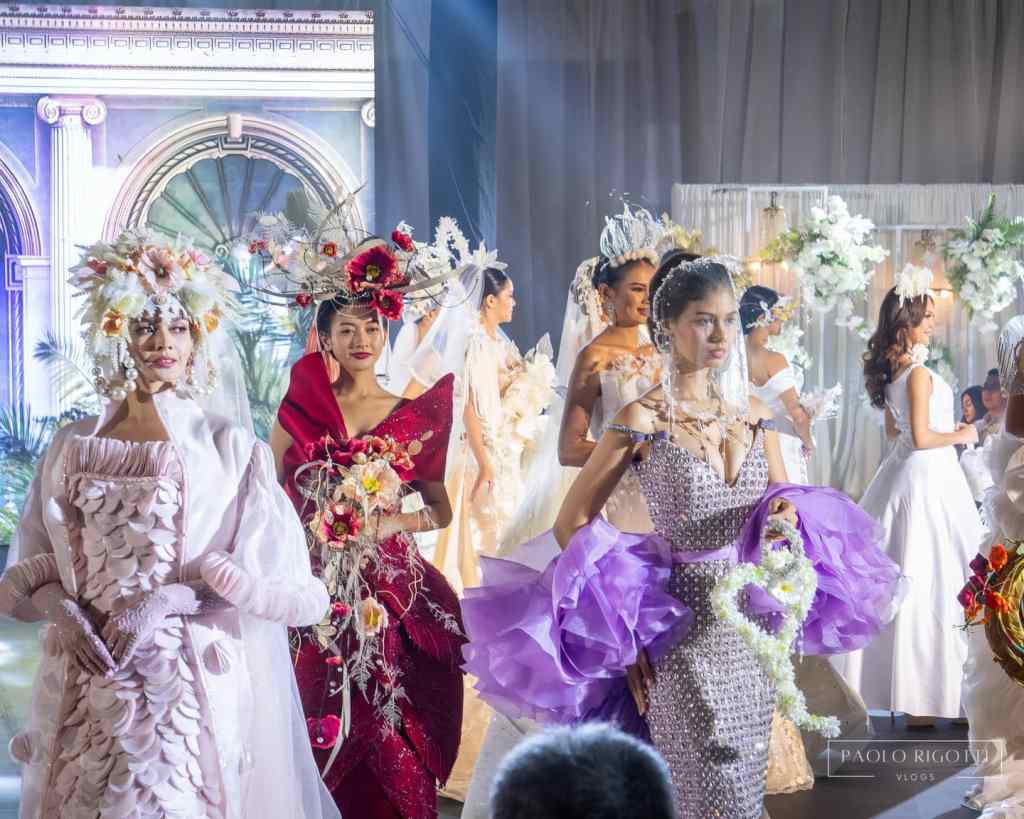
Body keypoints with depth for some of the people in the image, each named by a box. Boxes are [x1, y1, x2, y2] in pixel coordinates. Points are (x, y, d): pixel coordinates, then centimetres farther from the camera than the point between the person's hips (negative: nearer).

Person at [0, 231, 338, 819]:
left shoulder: (230, 446, -5)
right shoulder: (73, 446, 6)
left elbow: (282, 578, -8)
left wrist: (173, 599, -18)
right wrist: (59, 609, -10)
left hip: (193, 683, -3)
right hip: (86, 685, 4)